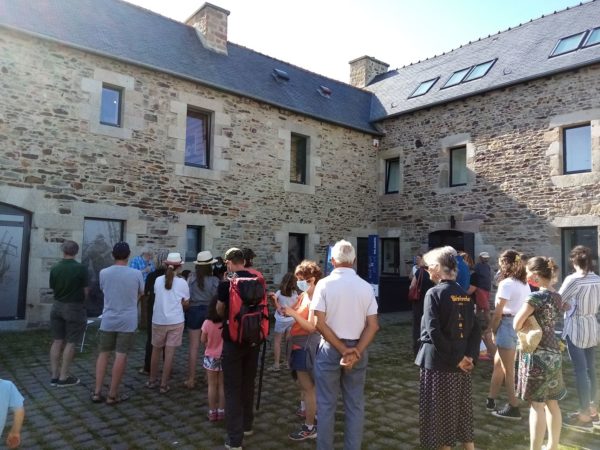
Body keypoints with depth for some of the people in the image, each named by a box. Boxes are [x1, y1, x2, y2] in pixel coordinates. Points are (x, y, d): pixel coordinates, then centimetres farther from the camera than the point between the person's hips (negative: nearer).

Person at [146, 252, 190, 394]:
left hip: (158, 320, 2)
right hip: (175, 321, -2)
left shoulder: (158, 280, -5)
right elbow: (185, 303, -1)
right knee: (169, 352, 3)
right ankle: (164, 384, 8)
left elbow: (158, 295, 6)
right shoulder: (182, 283, -9)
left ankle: (152, 380, 30)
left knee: (156, 350, 18)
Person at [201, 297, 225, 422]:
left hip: (211, 358, 0)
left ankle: (212, 412, 19)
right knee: (222, 385, 13)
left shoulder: (207, 323, -16)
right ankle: (221, 411, 20)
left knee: (212, 386, 13)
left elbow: (203, 340, -4)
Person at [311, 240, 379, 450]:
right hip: (358, 350, 3)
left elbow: (319, 323, -15)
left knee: (326, 405, 10)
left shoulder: (324, 284, -10)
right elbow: (373, 326, -6)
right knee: (355, 405, 14)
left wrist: (342, 349, -11)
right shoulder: (366, 287, -1)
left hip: (330, 349, -2)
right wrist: (355, 352, -11)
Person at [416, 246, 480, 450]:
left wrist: (454, 358, -14)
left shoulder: (434, 293, -15)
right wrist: (469, 356, -2)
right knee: (462, 408, 19)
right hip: (461, 362, 6)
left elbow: (434, 331, -22)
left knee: (438, 410, 8)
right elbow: (475, 330, 3)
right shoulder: (465, 295, 5)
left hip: (438, 362, -6)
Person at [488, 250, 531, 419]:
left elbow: (498, 312, -14)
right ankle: (491, 400, 29)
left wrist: (493, 331, 0)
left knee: (508, 370, 4)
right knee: (498, 364, 19)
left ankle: (514, 408, 15)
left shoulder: (506, 283, -14)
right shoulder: (525, 284, 10)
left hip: (507, 326, -8)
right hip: (521, 326, 9)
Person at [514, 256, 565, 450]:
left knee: (537, 404, -1)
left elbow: (517, 325, -19)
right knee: (552, 402, 16)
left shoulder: (536, 296, -18)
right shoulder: (557, 297, 7)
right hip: (553, 353, 8)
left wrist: (523, 308, 0)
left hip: (537, 355, -8)